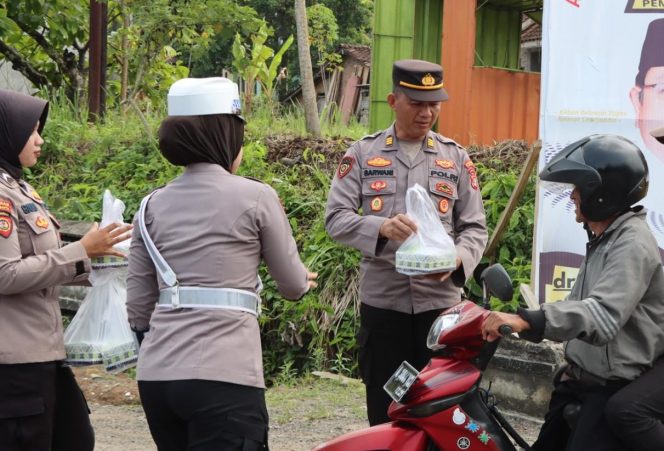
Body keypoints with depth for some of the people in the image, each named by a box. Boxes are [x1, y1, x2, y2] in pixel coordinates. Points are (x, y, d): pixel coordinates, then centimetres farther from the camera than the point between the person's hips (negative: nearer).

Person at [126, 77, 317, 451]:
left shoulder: (153, 206, 10)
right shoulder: (255, 197, -2)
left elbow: (139, 307, 11)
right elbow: (293, 286, 9)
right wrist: (304, 280, 32)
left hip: (156, 375, 6)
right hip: (223, 377, -6)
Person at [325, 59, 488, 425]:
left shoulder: (456, 158, 11)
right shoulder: (362, 154, 6)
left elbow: (475, 227, 7)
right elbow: (336, 217, -3)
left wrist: (458, 258, -16)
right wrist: (380, 227, -23)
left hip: (440, 301, 1)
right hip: (381, 302, -1)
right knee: (384, 409, 6)